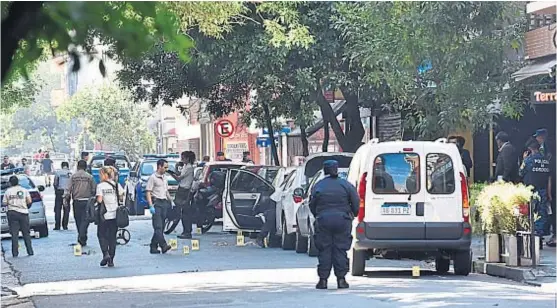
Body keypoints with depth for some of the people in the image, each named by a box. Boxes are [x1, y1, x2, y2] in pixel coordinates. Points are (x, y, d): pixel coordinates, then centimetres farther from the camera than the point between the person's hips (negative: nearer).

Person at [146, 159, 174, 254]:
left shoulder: (164, 178, 20)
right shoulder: (153, 178, -5)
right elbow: (148, 192, -10)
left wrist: (171, 201, 18)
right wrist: (151, 206, -18)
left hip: (164, 203, 8)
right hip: (156, 203, -8)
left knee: (161, 227, 5)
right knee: (158, 226, -14)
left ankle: (153, 247, 9)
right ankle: (163, 245, -25)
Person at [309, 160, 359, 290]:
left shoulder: (318, 186, 2)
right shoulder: (346, 185, 2)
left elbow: (312, 206, 5)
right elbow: (356, 203, 1)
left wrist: (317, 217, 20)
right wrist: (352, 215, 17)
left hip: (323, 220, 0)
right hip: (342, 220, 0)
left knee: (324, 250, 4)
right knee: (340, 249, 3)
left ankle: (323, 280, 0)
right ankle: (341, 279, 0)